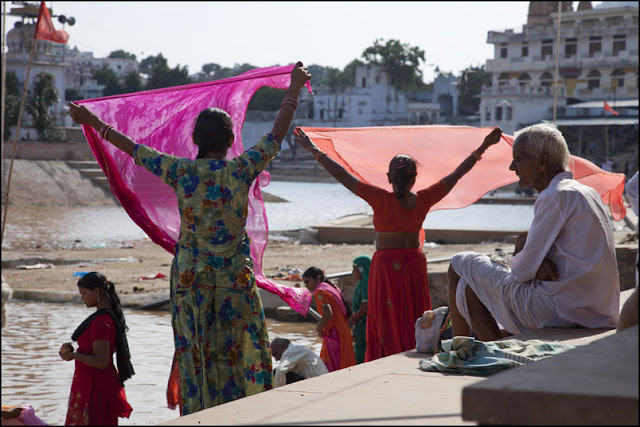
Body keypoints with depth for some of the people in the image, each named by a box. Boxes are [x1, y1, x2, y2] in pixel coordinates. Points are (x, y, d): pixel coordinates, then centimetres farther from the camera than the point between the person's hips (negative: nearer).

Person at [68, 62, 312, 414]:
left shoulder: (179, 171, -6)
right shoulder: (241, 170, -8)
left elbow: (131, 147, 4)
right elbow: (278, 133, 0)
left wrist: (92, 121, 16)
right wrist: (294, 87, 11)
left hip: (189, 276, 1)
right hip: (234, 276, -1)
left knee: (194, 355, 8)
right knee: (241, 352, 7)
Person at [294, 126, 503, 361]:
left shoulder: (382, 200, -13)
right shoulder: (423, 200, -4)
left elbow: (343, 176, -11)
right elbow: (456, 174, 6)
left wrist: (314, 151, -5)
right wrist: (483, 147, 15)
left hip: (387, 265, -3)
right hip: (416, 264, 4)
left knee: (389, 327, 1)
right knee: (416, 325, 11)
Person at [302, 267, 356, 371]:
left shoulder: (320, 291, -12)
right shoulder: (332, 288, 15)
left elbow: (328, 314, -26)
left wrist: (318, 329, -11)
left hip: (334, 335, -9)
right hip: (344, 333, 9)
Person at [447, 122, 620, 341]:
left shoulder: (557, 196, -14)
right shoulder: (587, 192, 16)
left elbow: (523, 269, -14)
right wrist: (539, 264, -3)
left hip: (561, 308, -9)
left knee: (459, 264, 4)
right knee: (471, 287, 23)